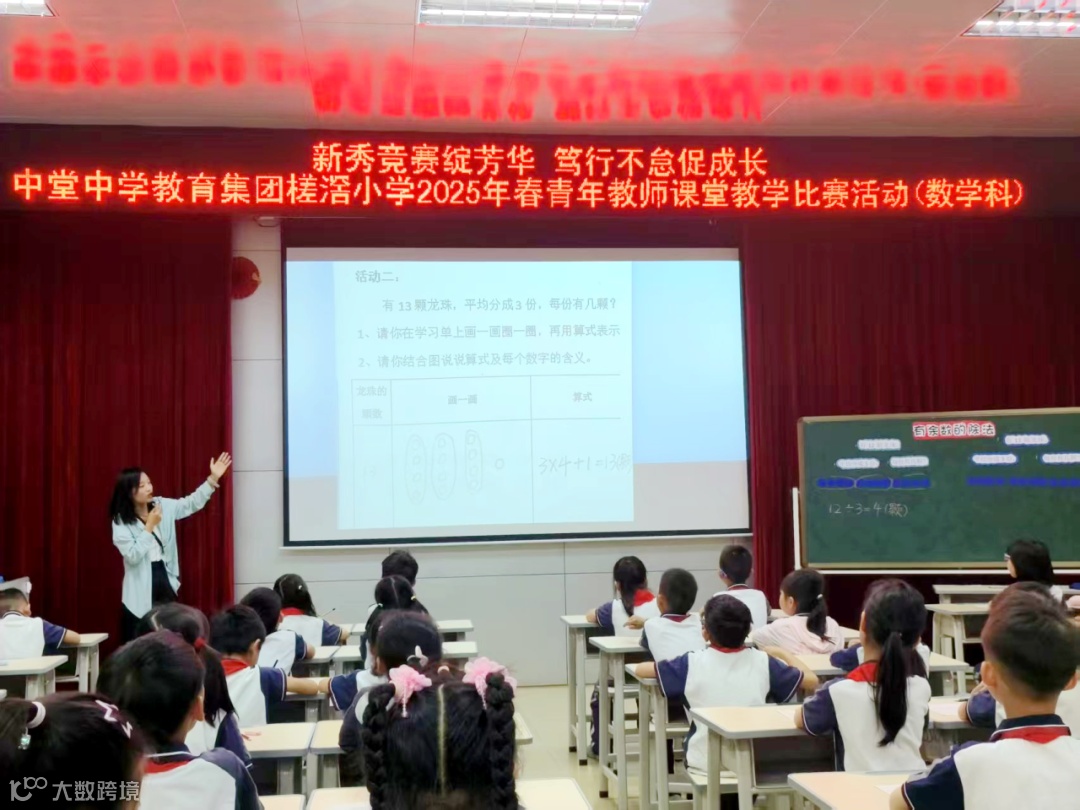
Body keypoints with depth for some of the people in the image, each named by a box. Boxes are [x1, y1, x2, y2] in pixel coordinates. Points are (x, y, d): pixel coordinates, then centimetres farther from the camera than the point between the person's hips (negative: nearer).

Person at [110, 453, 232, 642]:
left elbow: (192, 503, 1)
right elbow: (133, 556, -17)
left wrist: (213, 478, -9)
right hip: (141, 596, -5)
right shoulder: (121, 522, -9)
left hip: (166, 586, 5)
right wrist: (149, 527, -17)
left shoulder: (163, 506, 4)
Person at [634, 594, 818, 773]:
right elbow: (811, 681, 1)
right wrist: (781, 653, 17)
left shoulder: (693, 663, -13)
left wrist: (679, 666, 14)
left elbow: (640, 669, -3)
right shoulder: (763, 662, -9)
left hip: (705, 763, -1)